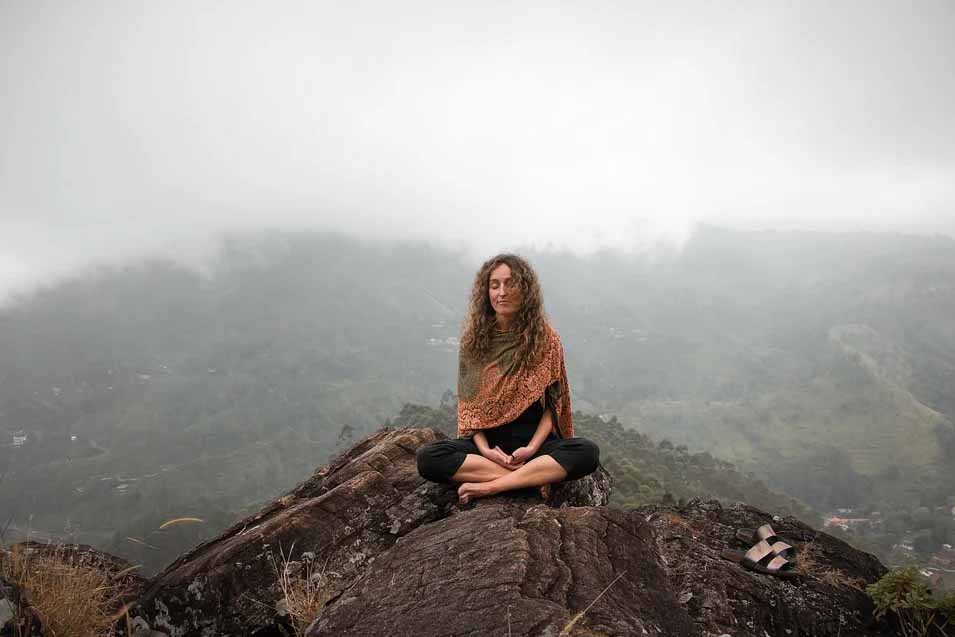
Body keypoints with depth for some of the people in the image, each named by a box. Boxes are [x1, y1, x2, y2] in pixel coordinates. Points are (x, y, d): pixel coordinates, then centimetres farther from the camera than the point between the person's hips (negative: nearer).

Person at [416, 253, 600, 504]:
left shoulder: (545, 339, -1)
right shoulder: (473, 339, 2)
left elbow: (553, 404, 0)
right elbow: (467, 403, 3)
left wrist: (532, 448, -16)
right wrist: (484, 449, -13)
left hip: (533, 439, 0)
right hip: (487, 440, 1)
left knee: (588, 453, -30)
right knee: (427, 458, -27)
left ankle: (489, 486, -28)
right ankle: (535, 477, -25)